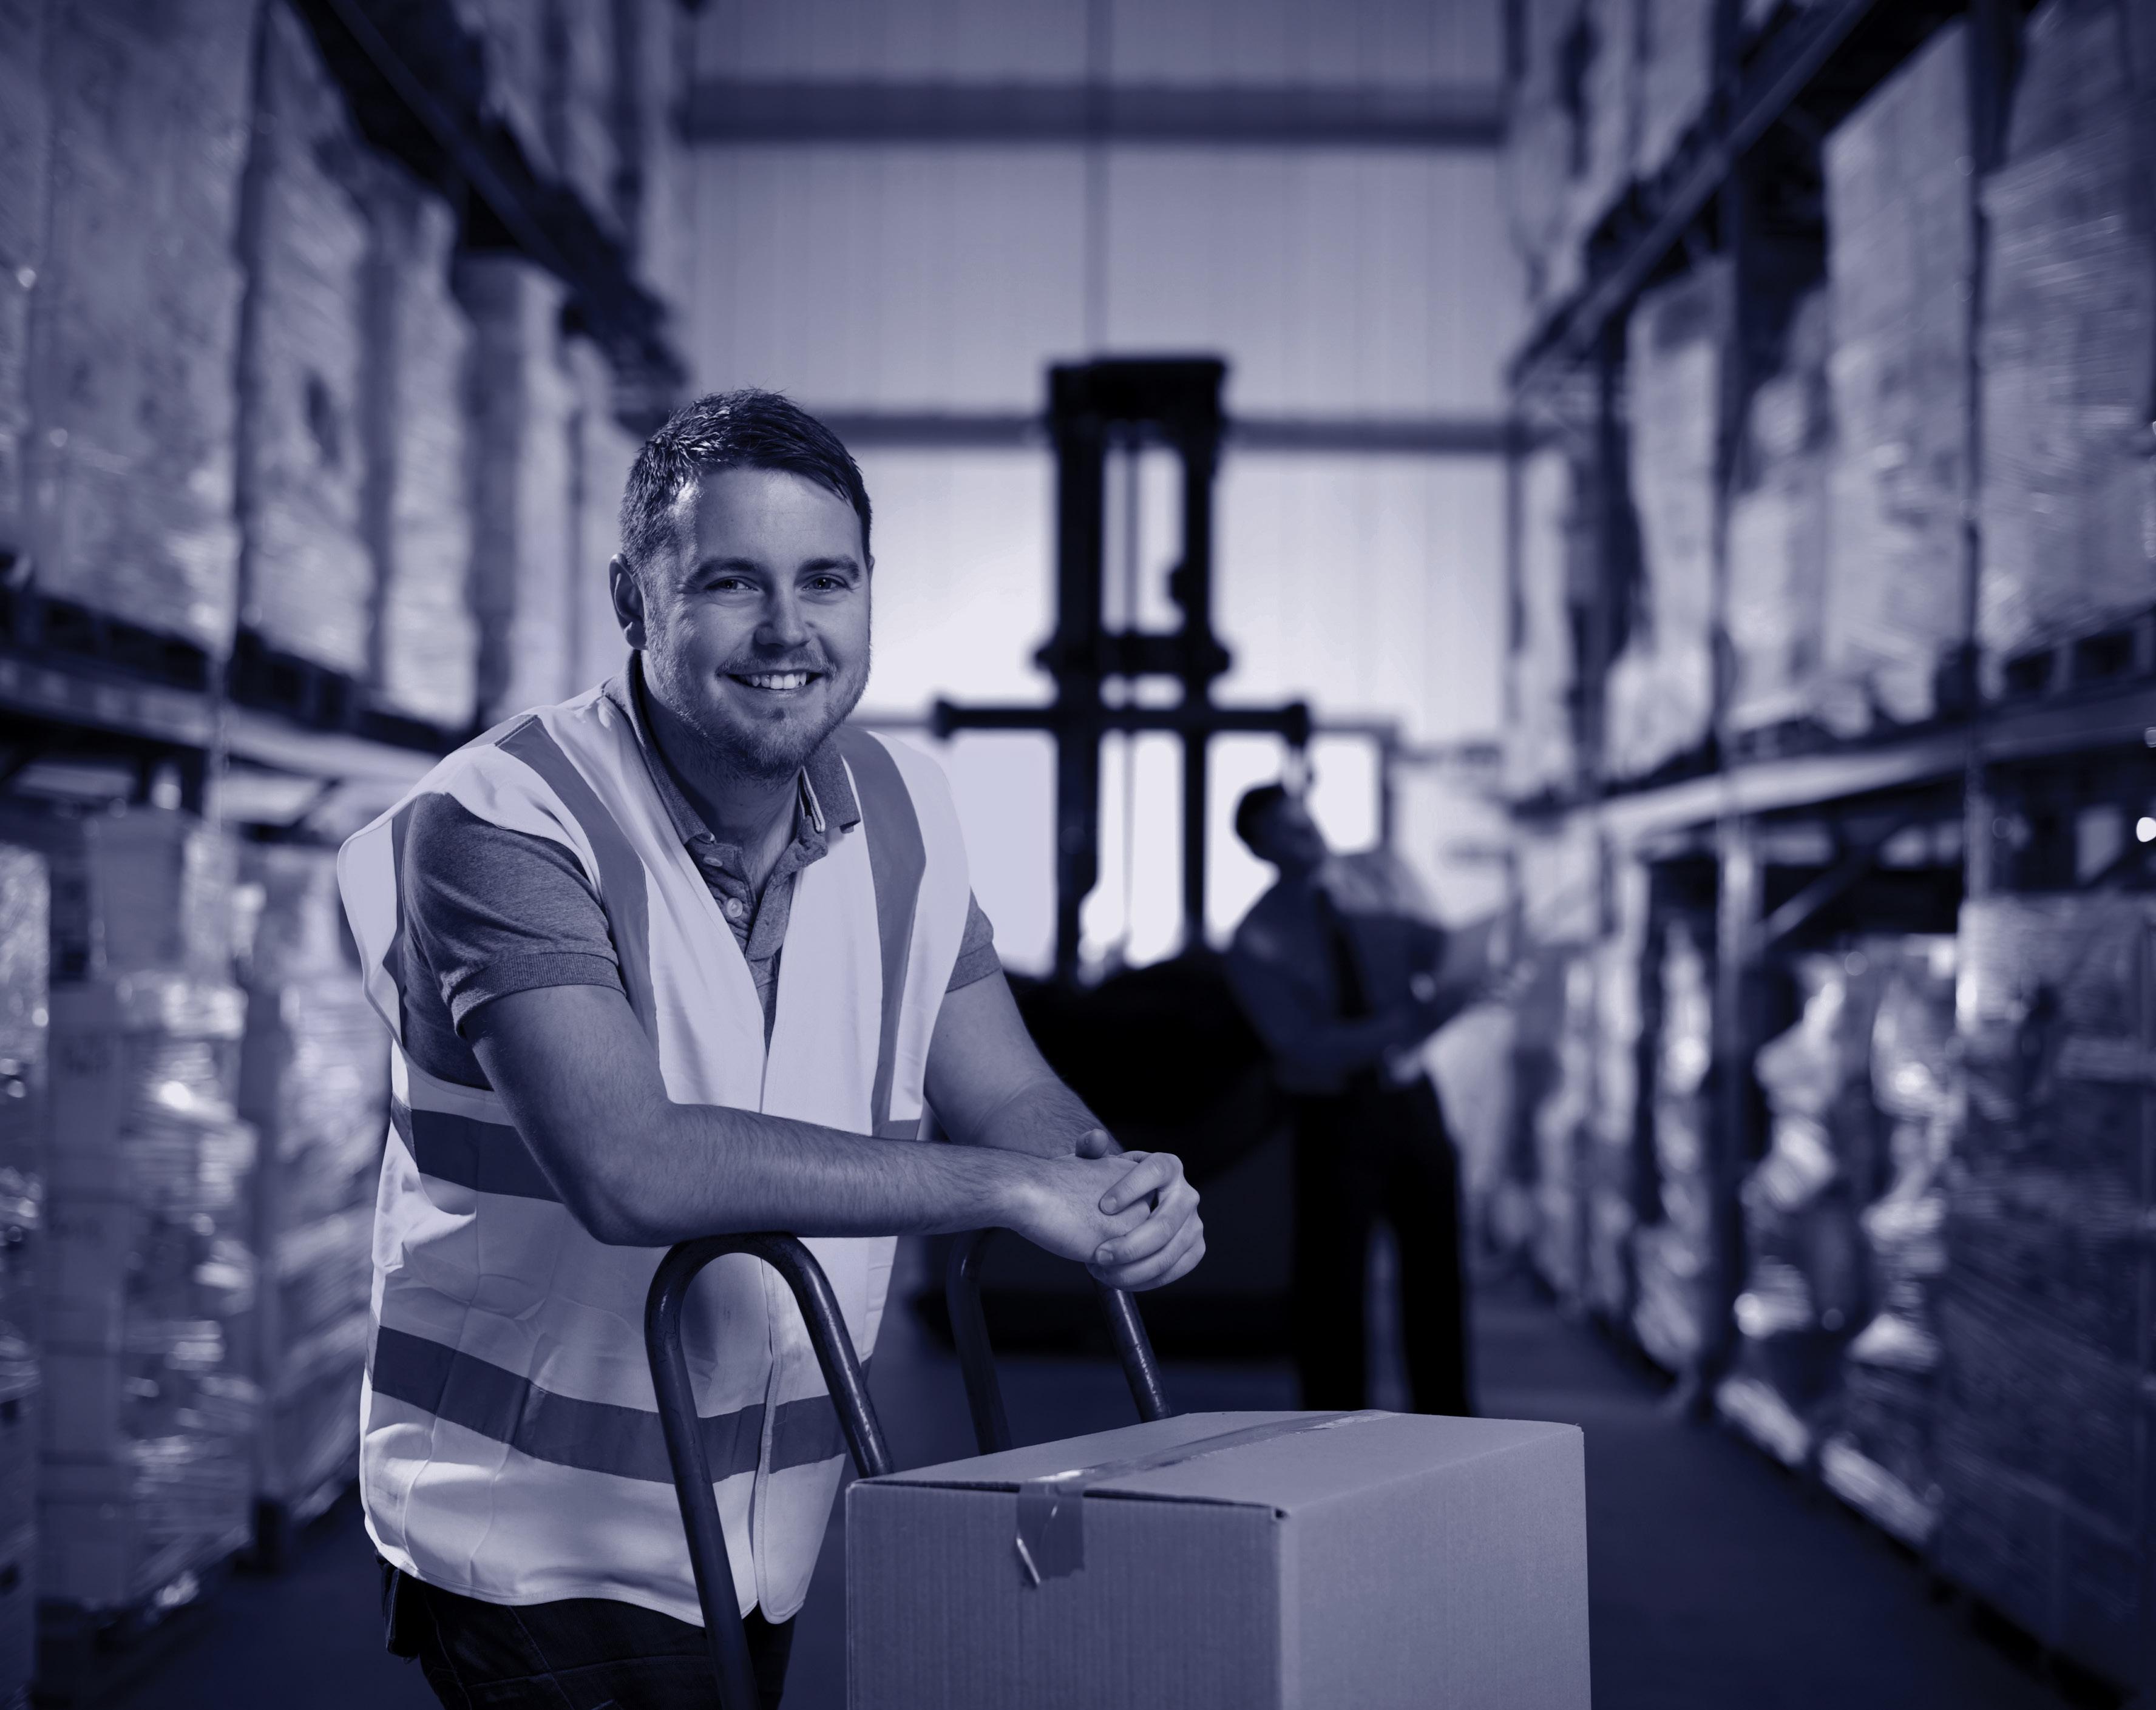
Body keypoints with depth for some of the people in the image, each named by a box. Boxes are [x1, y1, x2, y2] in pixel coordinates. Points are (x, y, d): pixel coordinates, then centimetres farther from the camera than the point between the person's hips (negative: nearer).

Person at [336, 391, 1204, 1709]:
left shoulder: (901, 806, 2)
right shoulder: (497, 823, -19)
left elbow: (1010, 1096, 6)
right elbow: (629, 1168, -32)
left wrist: (1127, 1193, -18)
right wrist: (1012, 1188, -30)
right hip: (542, 1539, -6)